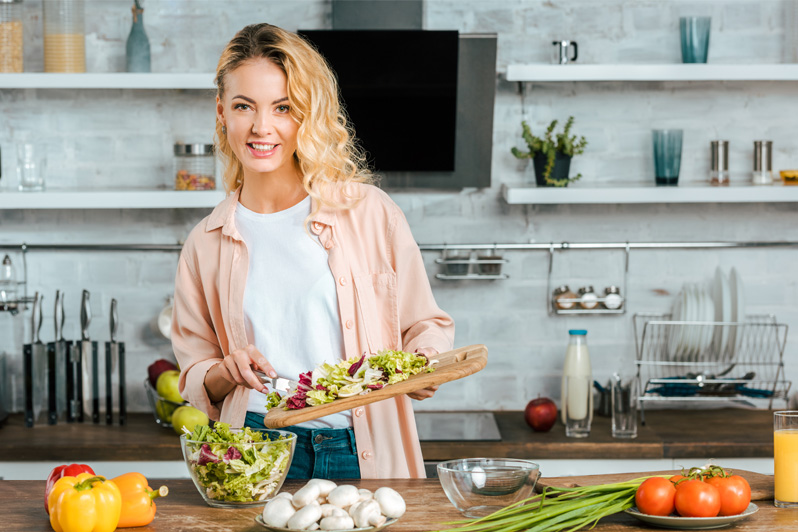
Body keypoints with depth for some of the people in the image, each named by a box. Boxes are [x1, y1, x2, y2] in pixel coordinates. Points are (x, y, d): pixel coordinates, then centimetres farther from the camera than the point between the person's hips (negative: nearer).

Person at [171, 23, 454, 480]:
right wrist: (227, 373, -5)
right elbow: (195, 384, 16)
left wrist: (425, 365, -9)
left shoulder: (371, 212, 4)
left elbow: (426, 325, 12)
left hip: (368, 455, 0)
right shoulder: (207, 244, 10)